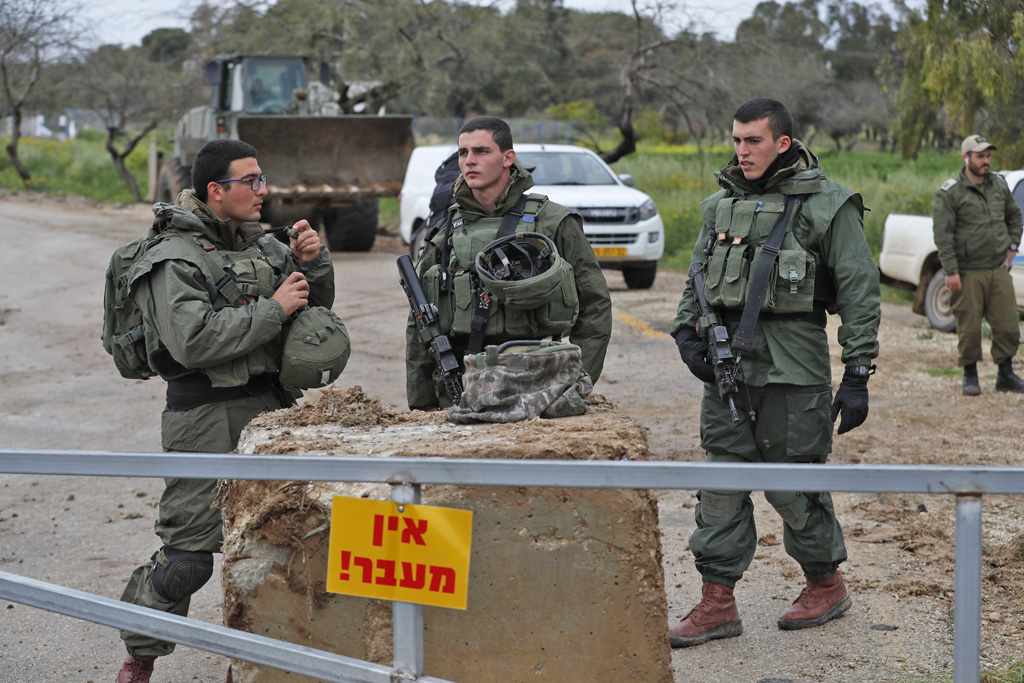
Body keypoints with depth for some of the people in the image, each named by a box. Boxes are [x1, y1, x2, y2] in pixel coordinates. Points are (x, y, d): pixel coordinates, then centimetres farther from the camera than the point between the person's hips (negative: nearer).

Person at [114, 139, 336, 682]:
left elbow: (315, 306, 21)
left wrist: (313, 264, 0)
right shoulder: (174, 260, -9)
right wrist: (272, 309, -18)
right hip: (206, 422, -7)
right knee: (188, 555, -6)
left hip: (269, 410, 7)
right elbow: (193, 341, -22)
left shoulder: (262, 245, 13)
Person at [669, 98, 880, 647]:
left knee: (793, 484, 2)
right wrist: (687, 333, 6)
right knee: (721, 483, 4)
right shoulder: (722, 203, 13)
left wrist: (857, 375, -8)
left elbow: (860, 294, -4)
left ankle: (826, 584, 23)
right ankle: (717, 603, 9)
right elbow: (697, 278, 22)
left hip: (792, 365, -5)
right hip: (726, 361, 5)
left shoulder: (828, 205, -4)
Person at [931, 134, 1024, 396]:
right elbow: (942, 235, -9)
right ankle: (970, 376, 14)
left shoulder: (999, 185, 12)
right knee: (969, 327, -1)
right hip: (969, 273, -4)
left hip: (999, 270, 5)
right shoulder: (949, 193, -5)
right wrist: (951, 271, -14)